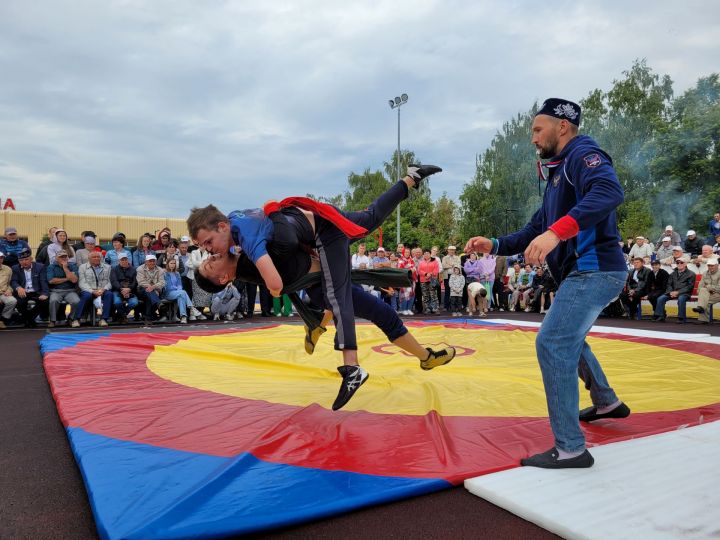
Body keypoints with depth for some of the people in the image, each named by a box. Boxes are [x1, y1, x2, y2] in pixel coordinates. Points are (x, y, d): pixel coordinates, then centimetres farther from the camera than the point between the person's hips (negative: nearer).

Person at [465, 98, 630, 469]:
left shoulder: (583, 154, -10)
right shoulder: (558, 174, 20)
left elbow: (609, 192, -33)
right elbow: (534, 231, 18)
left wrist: (556, 232, -43)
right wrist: (494, 246, 6)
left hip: (595, 270, -11)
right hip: (584, 272, 11)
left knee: (552, 344, -15)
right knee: (568, 340, 27)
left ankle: (570, 449, -9)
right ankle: (607, 403, 47)